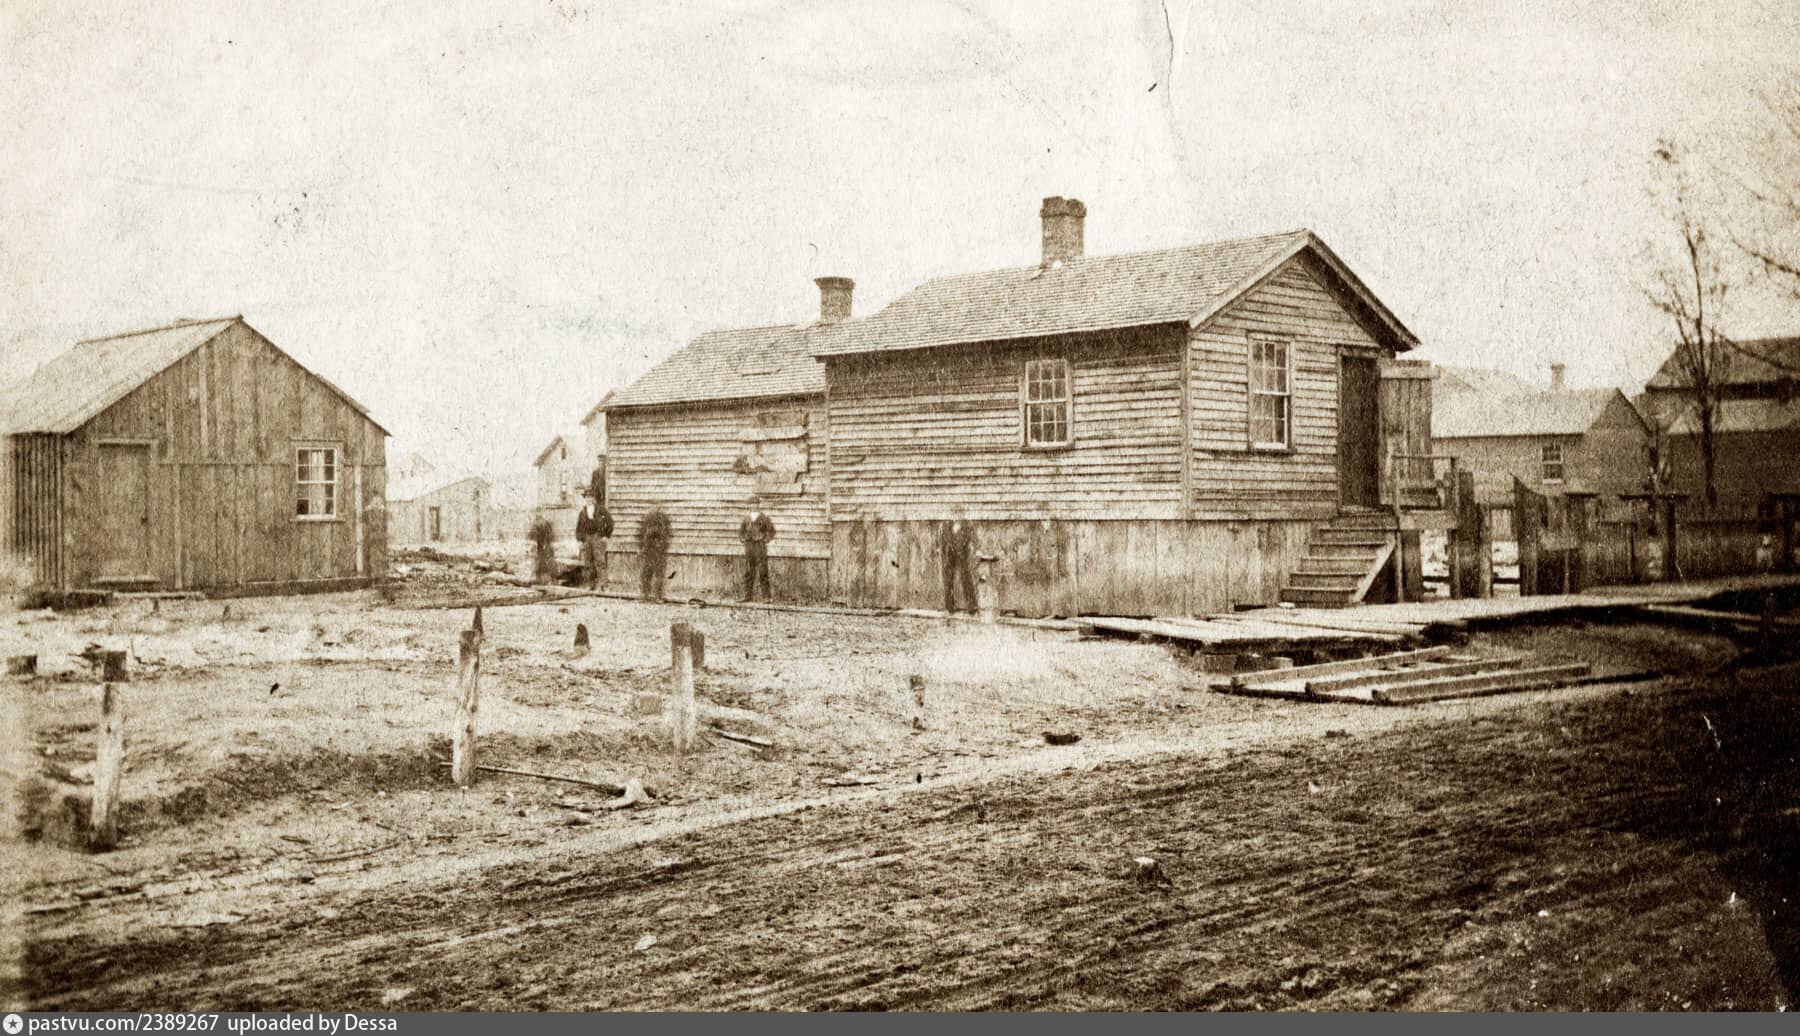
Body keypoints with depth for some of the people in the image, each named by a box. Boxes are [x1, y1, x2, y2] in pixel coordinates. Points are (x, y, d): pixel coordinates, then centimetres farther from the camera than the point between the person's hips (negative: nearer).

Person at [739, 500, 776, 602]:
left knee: (763, 572, -6)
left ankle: (766, 596, -5)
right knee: (748, 572, 4)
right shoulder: (746, 518, 11)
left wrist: (765, 541, -7)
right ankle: (748, 596, 8)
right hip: (749, 547, 5)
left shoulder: (764, 518, -2)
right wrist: (743, 539, 9)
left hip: (760, 547, -4)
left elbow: (771, 531, 0)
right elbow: (741, 530, 22)